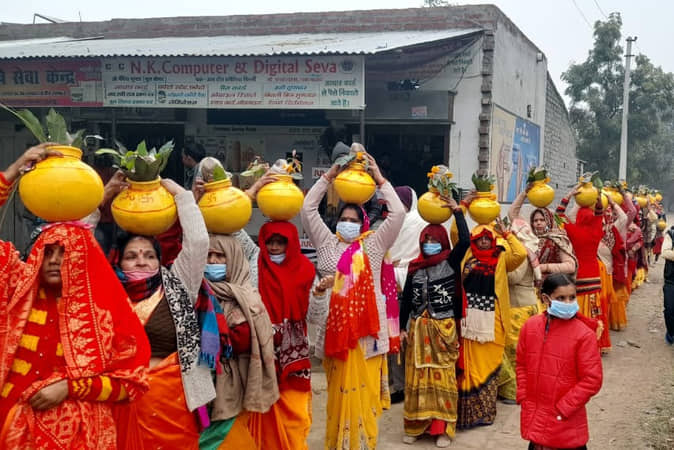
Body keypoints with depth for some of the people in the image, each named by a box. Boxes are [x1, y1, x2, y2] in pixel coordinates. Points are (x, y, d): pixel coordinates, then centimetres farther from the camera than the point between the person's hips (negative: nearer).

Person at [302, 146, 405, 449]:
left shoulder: (373, 245, 7)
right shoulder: (328, 243, 10)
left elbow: (398, 214, -1)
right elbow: (308, 209, 6)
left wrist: (380, 179, 2)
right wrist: (329, 175, 6)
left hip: (366, 327, -1)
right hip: (335, 326, 1)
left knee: (364, 389, 1)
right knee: (339, 390, 6)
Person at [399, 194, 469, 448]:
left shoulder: (451, 262, 0)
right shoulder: (414, 267, 6)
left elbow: (465, 241, -16)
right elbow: (407, 298, 10)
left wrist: (457, 211, -12)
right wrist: (403, 326, 8)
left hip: (443, 328, -3)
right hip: (419, 328, 3)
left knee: (443, 377, 0)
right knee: (418, 377, 5)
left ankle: (443, 429, 6)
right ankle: (415, 426, 15)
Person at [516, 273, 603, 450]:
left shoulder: (584, 335, -14)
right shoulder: (530, 326, -2)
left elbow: (592, 379, -14)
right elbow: (521, 364, 9)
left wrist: (563, 408, -14)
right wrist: (523, 397, 2)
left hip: (566, 420, -3)